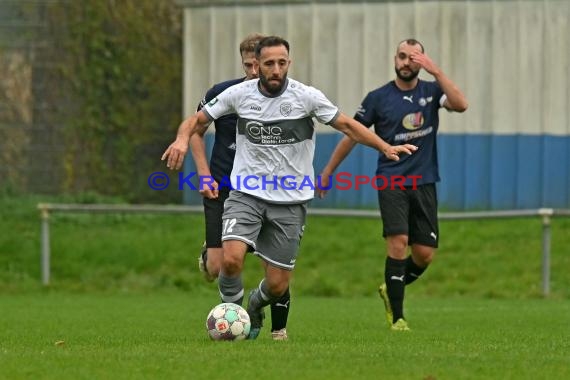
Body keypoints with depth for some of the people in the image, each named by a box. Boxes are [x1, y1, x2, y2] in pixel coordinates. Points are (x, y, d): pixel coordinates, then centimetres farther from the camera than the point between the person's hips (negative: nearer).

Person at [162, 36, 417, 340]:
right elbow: (198, 119, 7)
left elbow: (346, 124, 2)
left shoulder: (307, 97, -6)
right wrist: (182, 139, -15)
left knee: (277, 285, 1)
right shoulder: (239, 94, -3)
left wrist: (385, 147, -8)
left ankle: (254, 308, 38)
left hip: (290, 200, 0)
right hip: (246, 194, 0)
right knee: (231, 259, -25)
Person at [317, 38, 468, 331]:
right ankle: (397, 317, -12)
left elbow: (460, 105, -16)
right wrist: (327, 172, 11)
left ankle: (391, 290, 29)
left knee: (425, 254, -1)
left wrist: (436, 72, -21)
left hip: (424, 183, 3)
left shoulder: (431, 91, 4)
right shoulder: (378, 98, 0)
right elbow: (352, 135, 9)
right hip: (391, 182, -3)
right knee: (398, 243, -19)